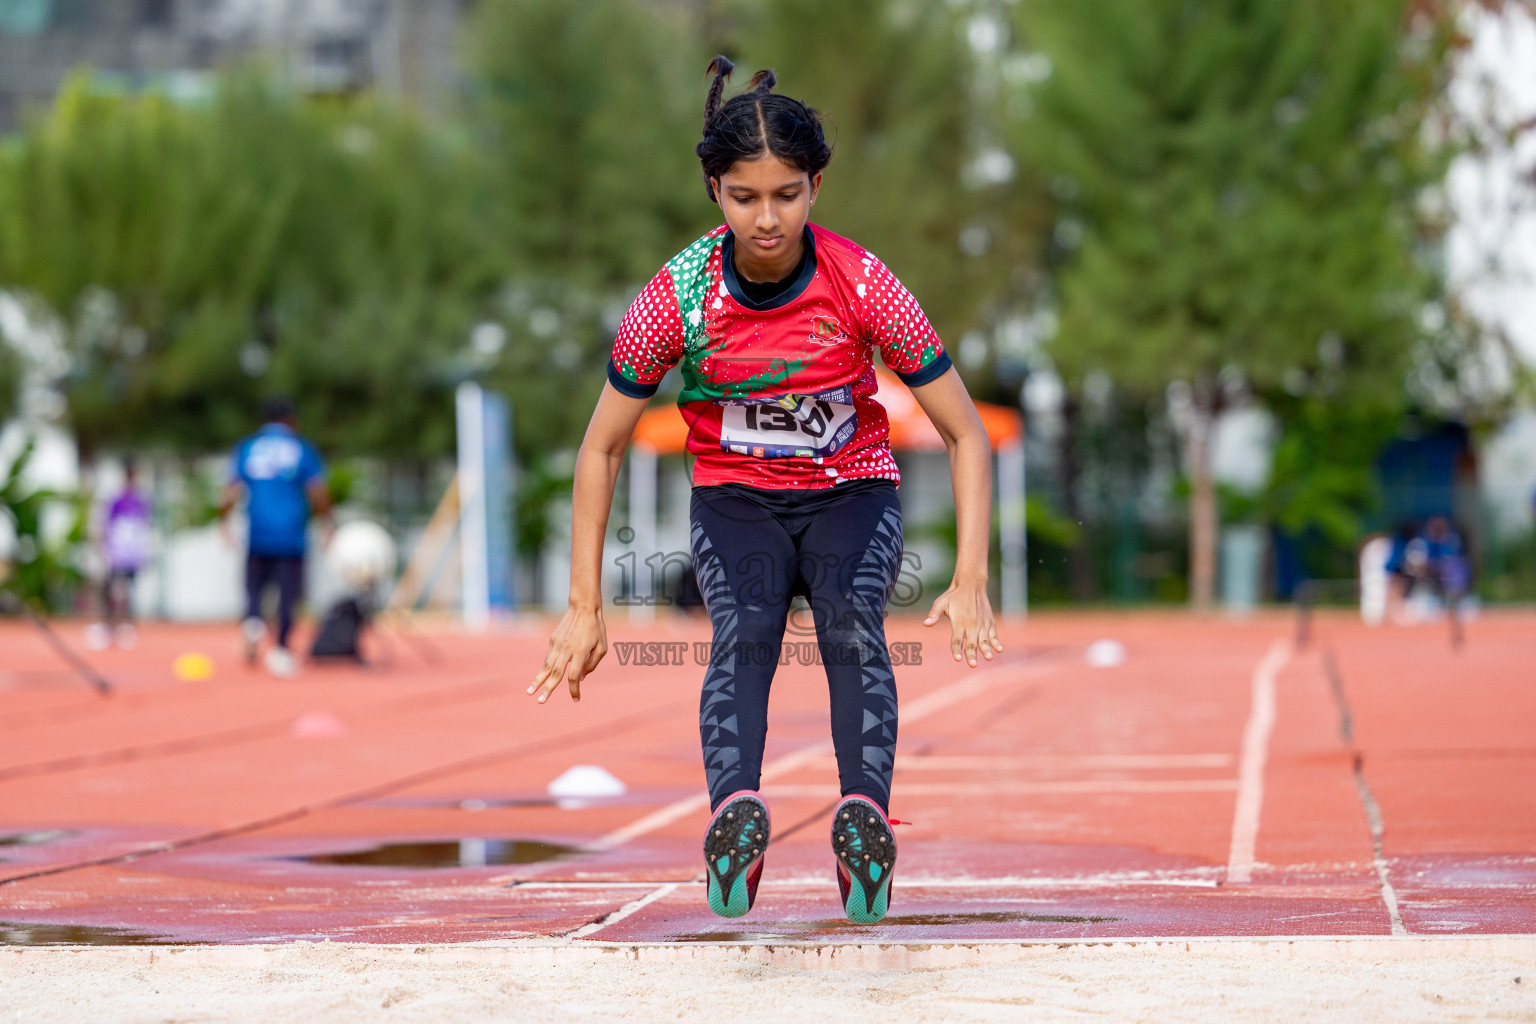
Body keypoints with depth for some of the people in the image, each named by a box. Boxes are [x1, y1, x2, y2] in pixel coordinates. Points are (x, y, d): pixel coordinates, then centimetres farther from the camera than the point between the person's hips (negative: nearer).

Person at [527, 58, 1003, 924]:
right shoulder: (680, 295, -16)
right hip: (733, 497, 0)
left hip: (851, 491, 0)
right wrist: (585, 608, -8)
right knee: (744, 628, -33)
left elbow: (965, 433, -11)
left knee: (853, 623, -32)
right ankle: (735, 810, -53)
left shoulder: (862, 284, -17)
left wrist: (971, 584, -21)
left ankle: (867, 816, -48)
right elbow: (603, 447, -5)